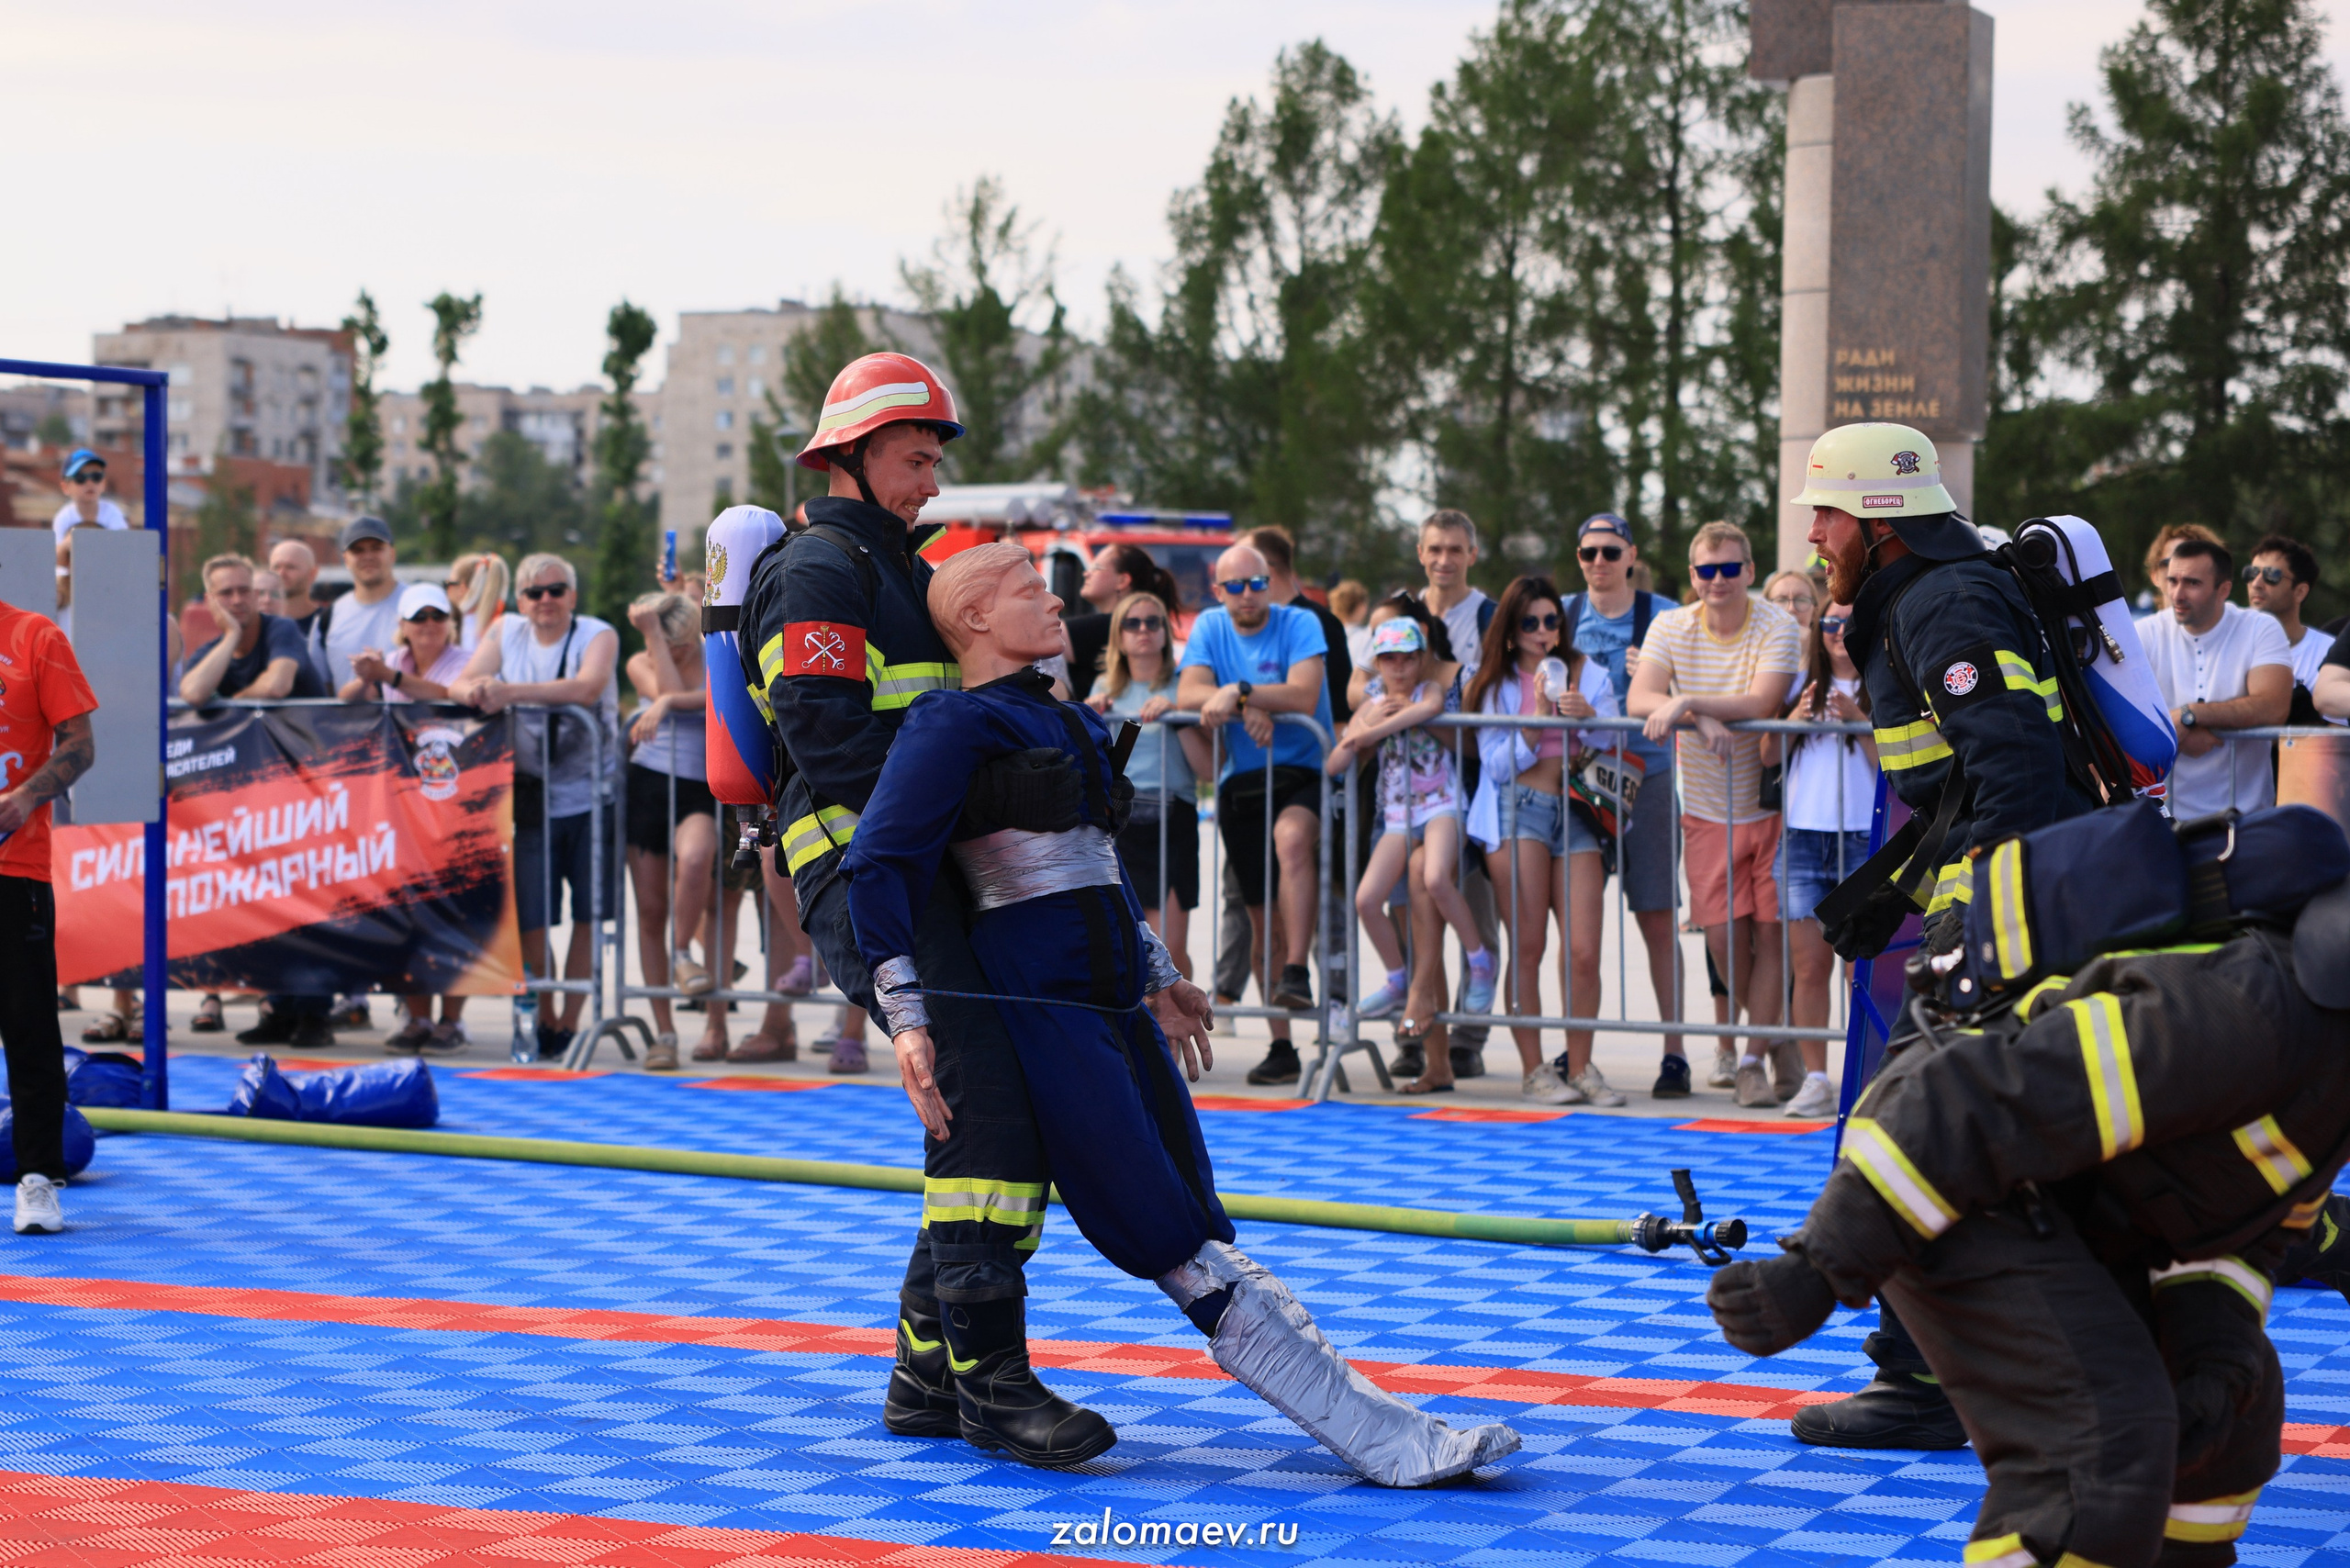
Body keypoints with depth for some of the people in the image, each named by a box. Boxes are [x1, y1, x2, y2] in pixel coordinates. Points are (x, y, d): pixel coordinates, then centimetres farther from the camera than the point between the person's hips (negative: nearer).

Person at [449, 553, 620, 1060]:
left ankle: (570, 1020, 9)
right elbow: (461, 684, 0)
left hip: (590, 794, -2)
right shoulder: (507, 632, 8)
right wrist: (475, 690, -25)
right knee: (528, 918, -1)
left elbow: (586, 688, -23)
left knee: (588, 915, -1)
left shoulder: (598, 636, -3)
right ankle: (542, 1018, 14)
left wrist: (511, 691, -31)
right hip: (531, 798, 2)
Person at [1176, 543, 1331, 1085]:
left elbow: (1303, 696, -20)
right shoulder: (1209, 627, 6)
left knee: (1292, 836, -38)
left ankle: (1297, 974, -39)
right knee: (1260, 914, 7)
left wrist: (1239, 691, -25)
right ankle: (1281, 1045, 16)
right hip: (1240, 781, 4)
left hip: (1303, 773, -4)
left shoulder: (1300, 625, -6)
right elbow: (1188, 696, -7)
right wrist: (1249, 708, -20)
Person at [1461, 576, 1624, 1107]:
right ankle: (1533, 1070, -2)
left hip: (1577, 812, 2)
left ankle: (1579, 1066, 4)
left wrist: (1588, 718, -11)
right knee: (1527, 947, -7)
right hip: (1519, 809, -2)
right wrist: (1536, 717, -10)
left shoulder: (1587, 672, 14)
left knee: (1583, 951, -7)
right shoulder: (1496, 682, 11)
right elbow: (1497, 765, 3)